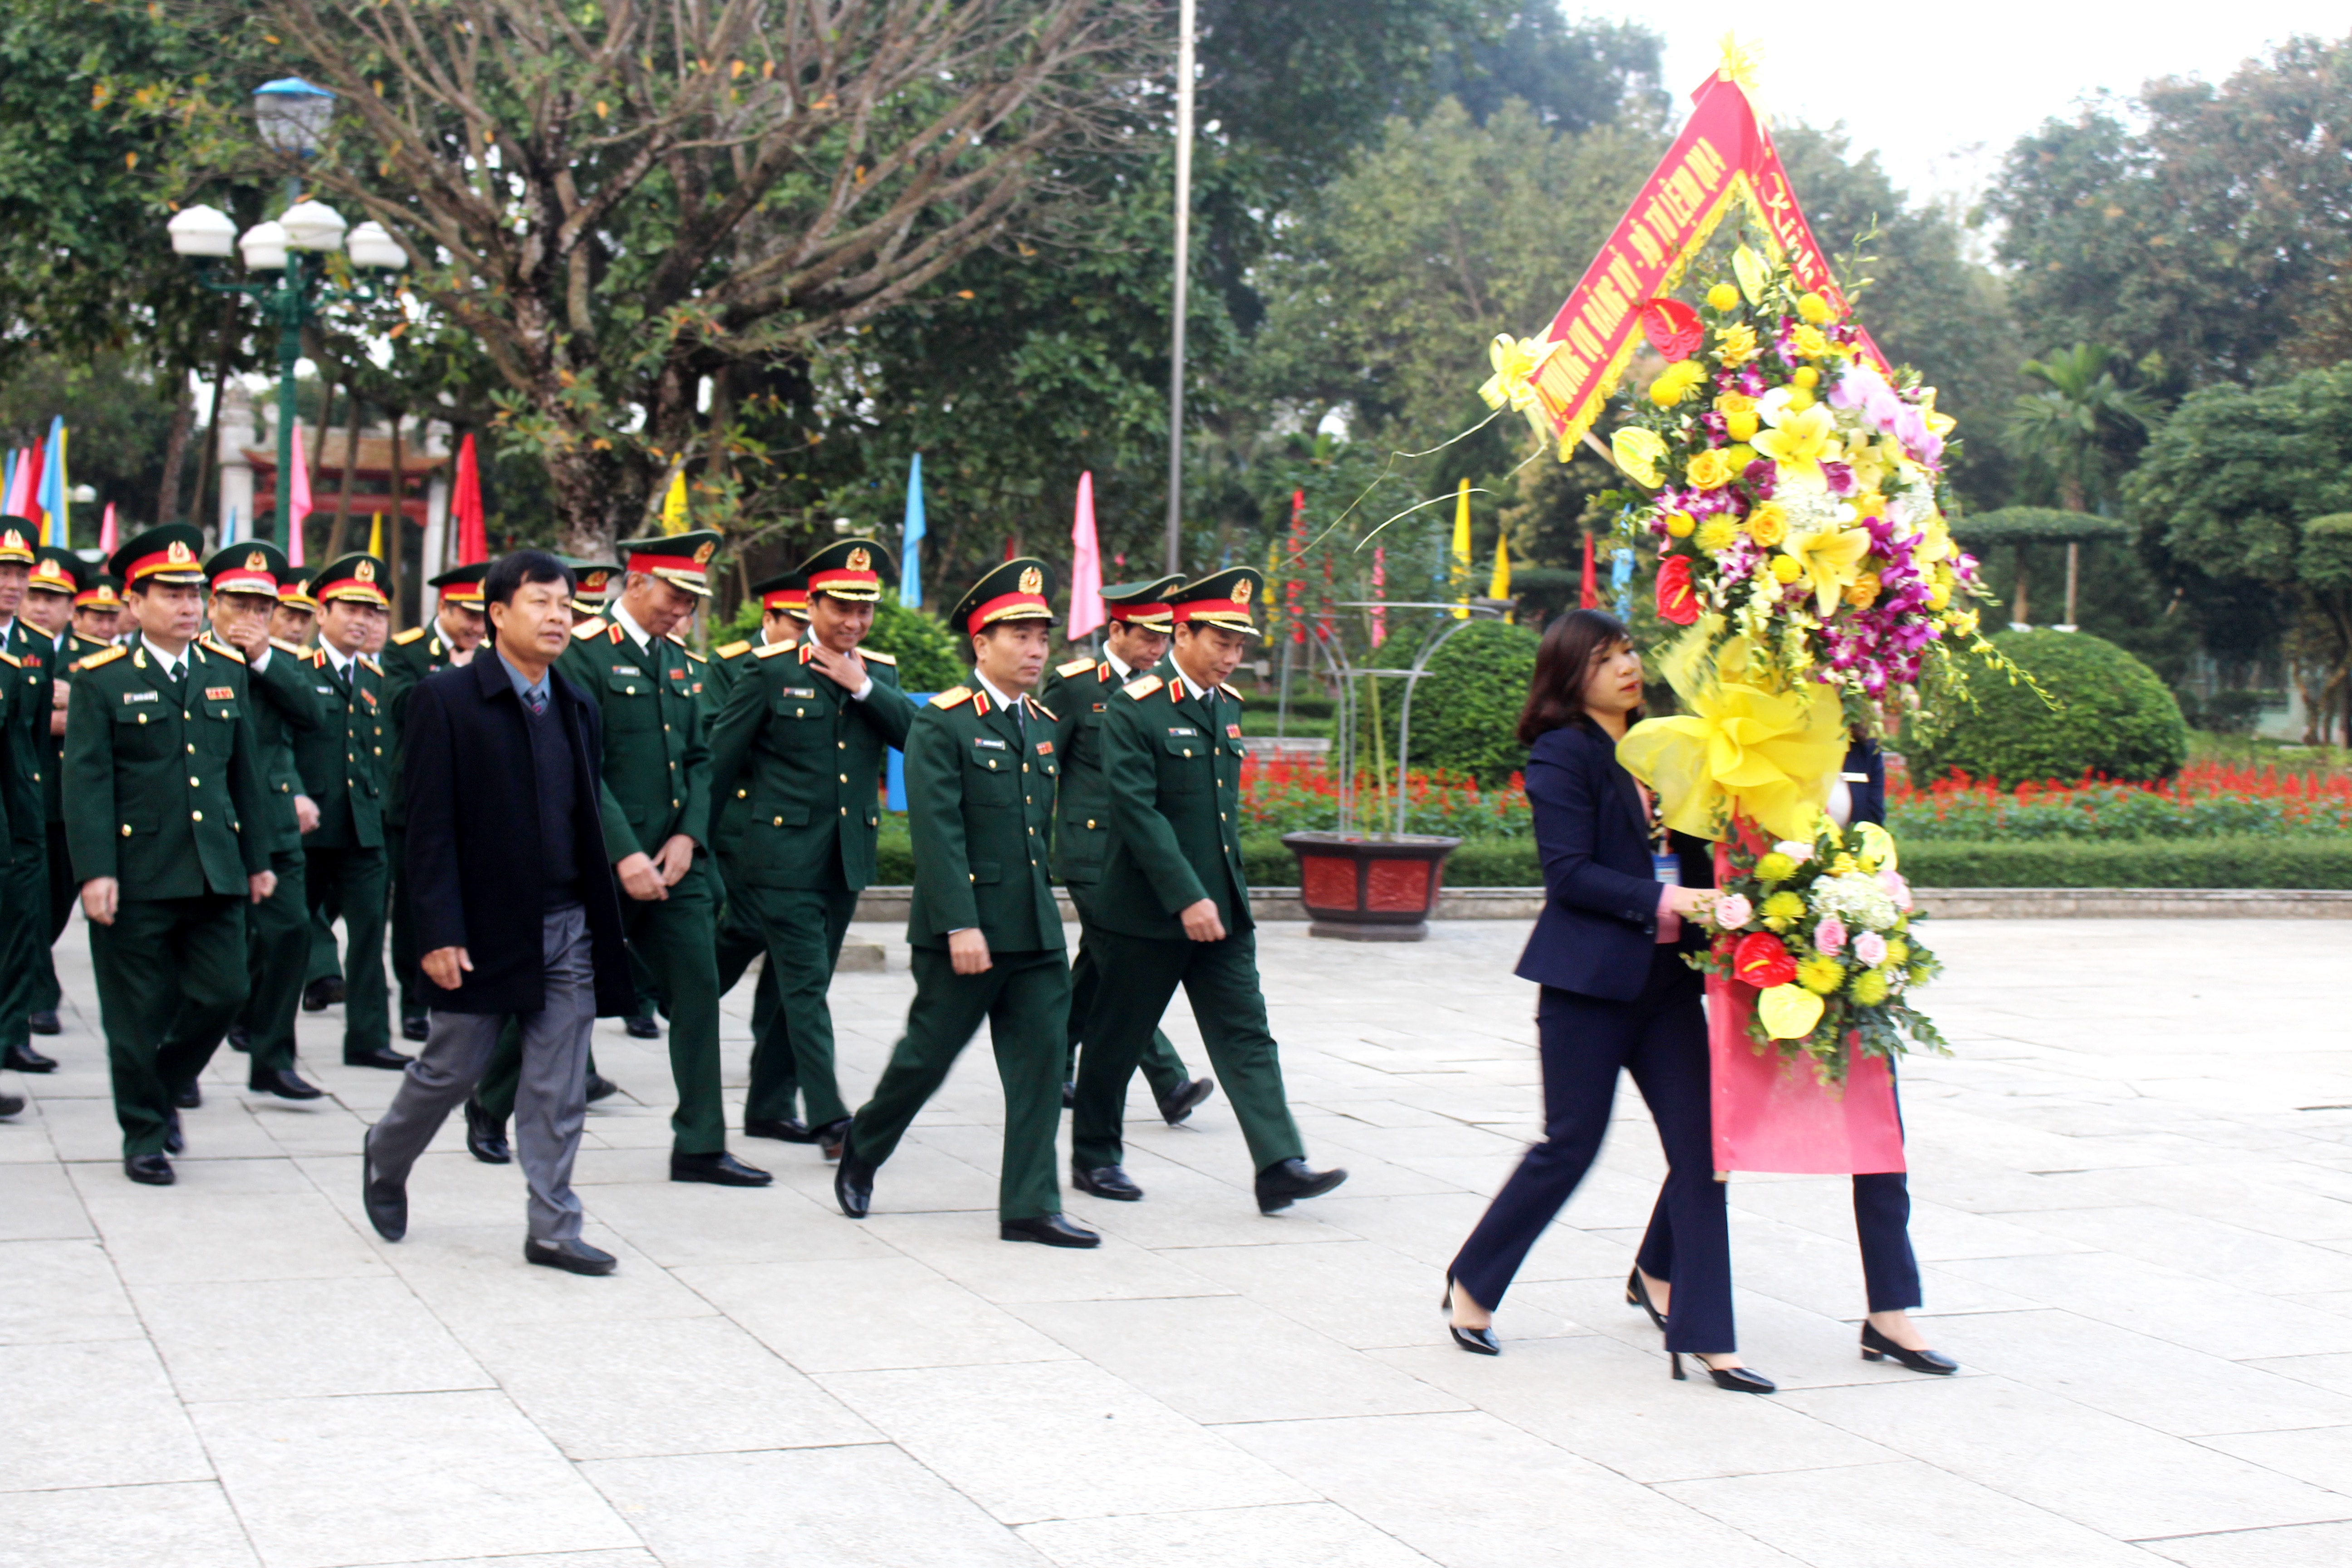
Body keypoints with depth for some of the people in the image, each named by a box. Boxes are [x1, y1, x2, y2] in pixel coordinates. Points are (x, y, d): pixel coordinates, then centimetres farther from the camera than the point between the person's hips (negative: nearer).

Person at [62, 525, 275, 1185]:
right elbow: (86, 782, -8)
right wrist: (95, 873, -15)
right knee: (138, 1014, 3)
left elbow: (245, 774, 16)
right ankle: (144, 1135, 17)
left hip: (215, 875, 4)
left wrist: (258, 859, 15)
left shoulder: (227, 673, 11)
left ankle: (165, 1088, 28)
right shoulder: (102, 680, -3)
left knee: (223, 992, 2)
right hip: (136, 876, -4)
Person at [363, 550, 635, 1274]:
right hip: (484, 924, -5)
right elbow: (430, 827, -11)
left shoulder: (577, 708, 10)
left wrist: (602, 922, 10)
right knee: (452, 1067, 8)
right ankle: (386, 1159, 35)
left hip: (568, 923, 5)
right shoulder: (446, 700, -8)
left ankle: (553, 1228, 10)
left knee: (560, 1086, 4)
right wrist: (439, 933, -16)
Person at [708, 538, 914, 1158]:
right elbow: (722, 758, -1)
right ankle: (830, 1118, -11)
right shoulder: (772, 670, -5)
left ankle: (768, 1106, 24)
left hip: (848, 857, 5)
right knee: (806, 986, -9)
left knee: (802, 985, 13)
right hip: (784, 854, -5)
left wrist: (862, 687, -13)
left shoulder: (880, 674, 9)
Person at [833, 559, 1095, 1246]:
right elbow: (937, 832, -16)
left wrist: (1042, 900, 18)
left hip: (1037, 932, 6)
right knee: (928, 1056, 6)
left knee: (1040, 1064, 1)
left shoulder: (1044, 727, 13)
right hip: (964, 929, -6)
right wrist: (960, 925, -21)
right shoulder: (942, 723, -9)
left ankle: (1030, 1206, 5)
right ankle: (861, 1153, 31)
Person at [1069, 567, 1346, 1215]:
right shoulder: (1133, 709, -13)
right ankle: (1094, 1157, 23)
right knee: (1117, 1038, 8)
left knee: (1247, 1037, -1)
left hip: (1223, 909, 6)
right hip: (1146, 915, -6)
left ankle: (1279, 1167, -5)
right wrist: (1187, 898, -23)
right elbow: (1137, 809, -20)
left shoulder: (1228, 706, 10)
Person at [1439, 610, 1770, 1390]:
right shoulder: (1562, 755, -6)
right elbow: (1570, 872, -14)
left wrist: (1709, 903, -1)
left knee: (1699, 1147, 0)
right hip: (1587, 978, -6)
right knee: (1570, 1146, 2)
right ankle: (1472, 1283, 24)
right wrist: (1660, 900, -22)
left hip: (1667, 976, 6)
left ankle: (1705, 1335, 4)